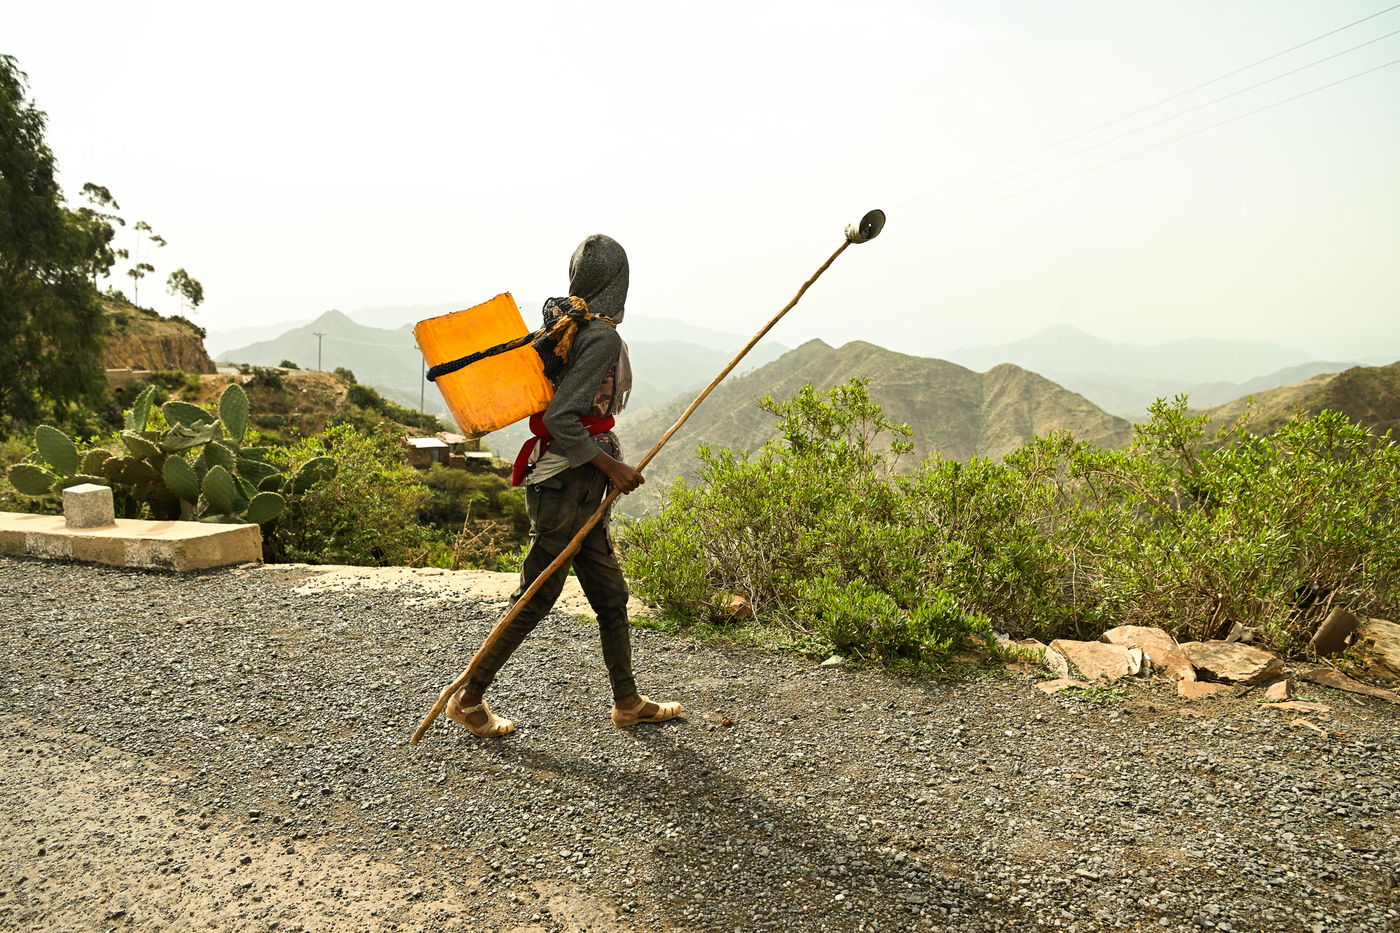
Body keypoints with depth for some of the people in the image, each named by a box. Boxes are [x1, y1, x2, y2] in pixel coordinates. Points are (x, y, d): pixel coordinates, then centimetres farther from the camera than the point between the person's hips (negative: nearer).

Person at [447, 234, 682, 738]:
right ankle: (469, 698, 18)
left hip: (582, 487, 9)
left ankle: (627, 701, 26)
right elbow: (559, 419, -23)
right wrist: (612, 467, -17)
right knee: (537, 596, 2)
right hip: (566, 483, -9)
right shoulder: (603, 337, -17)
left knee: (610, 595, 14)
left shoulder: (565, 323, 10)